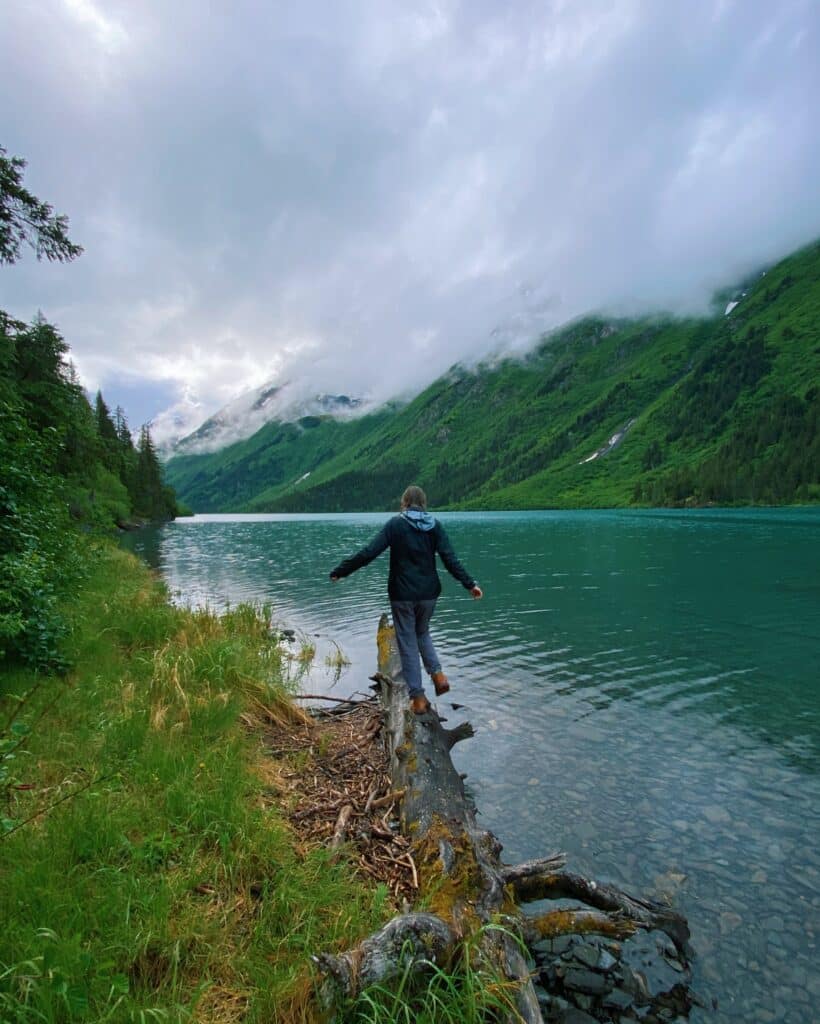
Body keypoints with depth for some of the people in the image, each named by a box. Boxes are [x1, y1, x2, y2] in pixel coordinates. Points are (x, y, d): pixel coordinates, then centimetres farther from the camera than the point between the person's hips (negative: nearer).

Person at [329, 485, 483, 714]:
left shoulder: (395, 524, -8)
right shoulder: (435, 526, -1)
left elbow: (368, 553, -13)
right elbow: (450, 559, -8)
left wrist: (339, 571, -6)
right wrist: (470, 584, -2)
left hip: (402, 594, -3)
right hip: (428, 592, 3)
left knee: (407, 643, 9)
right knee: (422, 633, 26)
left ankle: (418, 697, 9)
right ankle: (437, 673, 6)